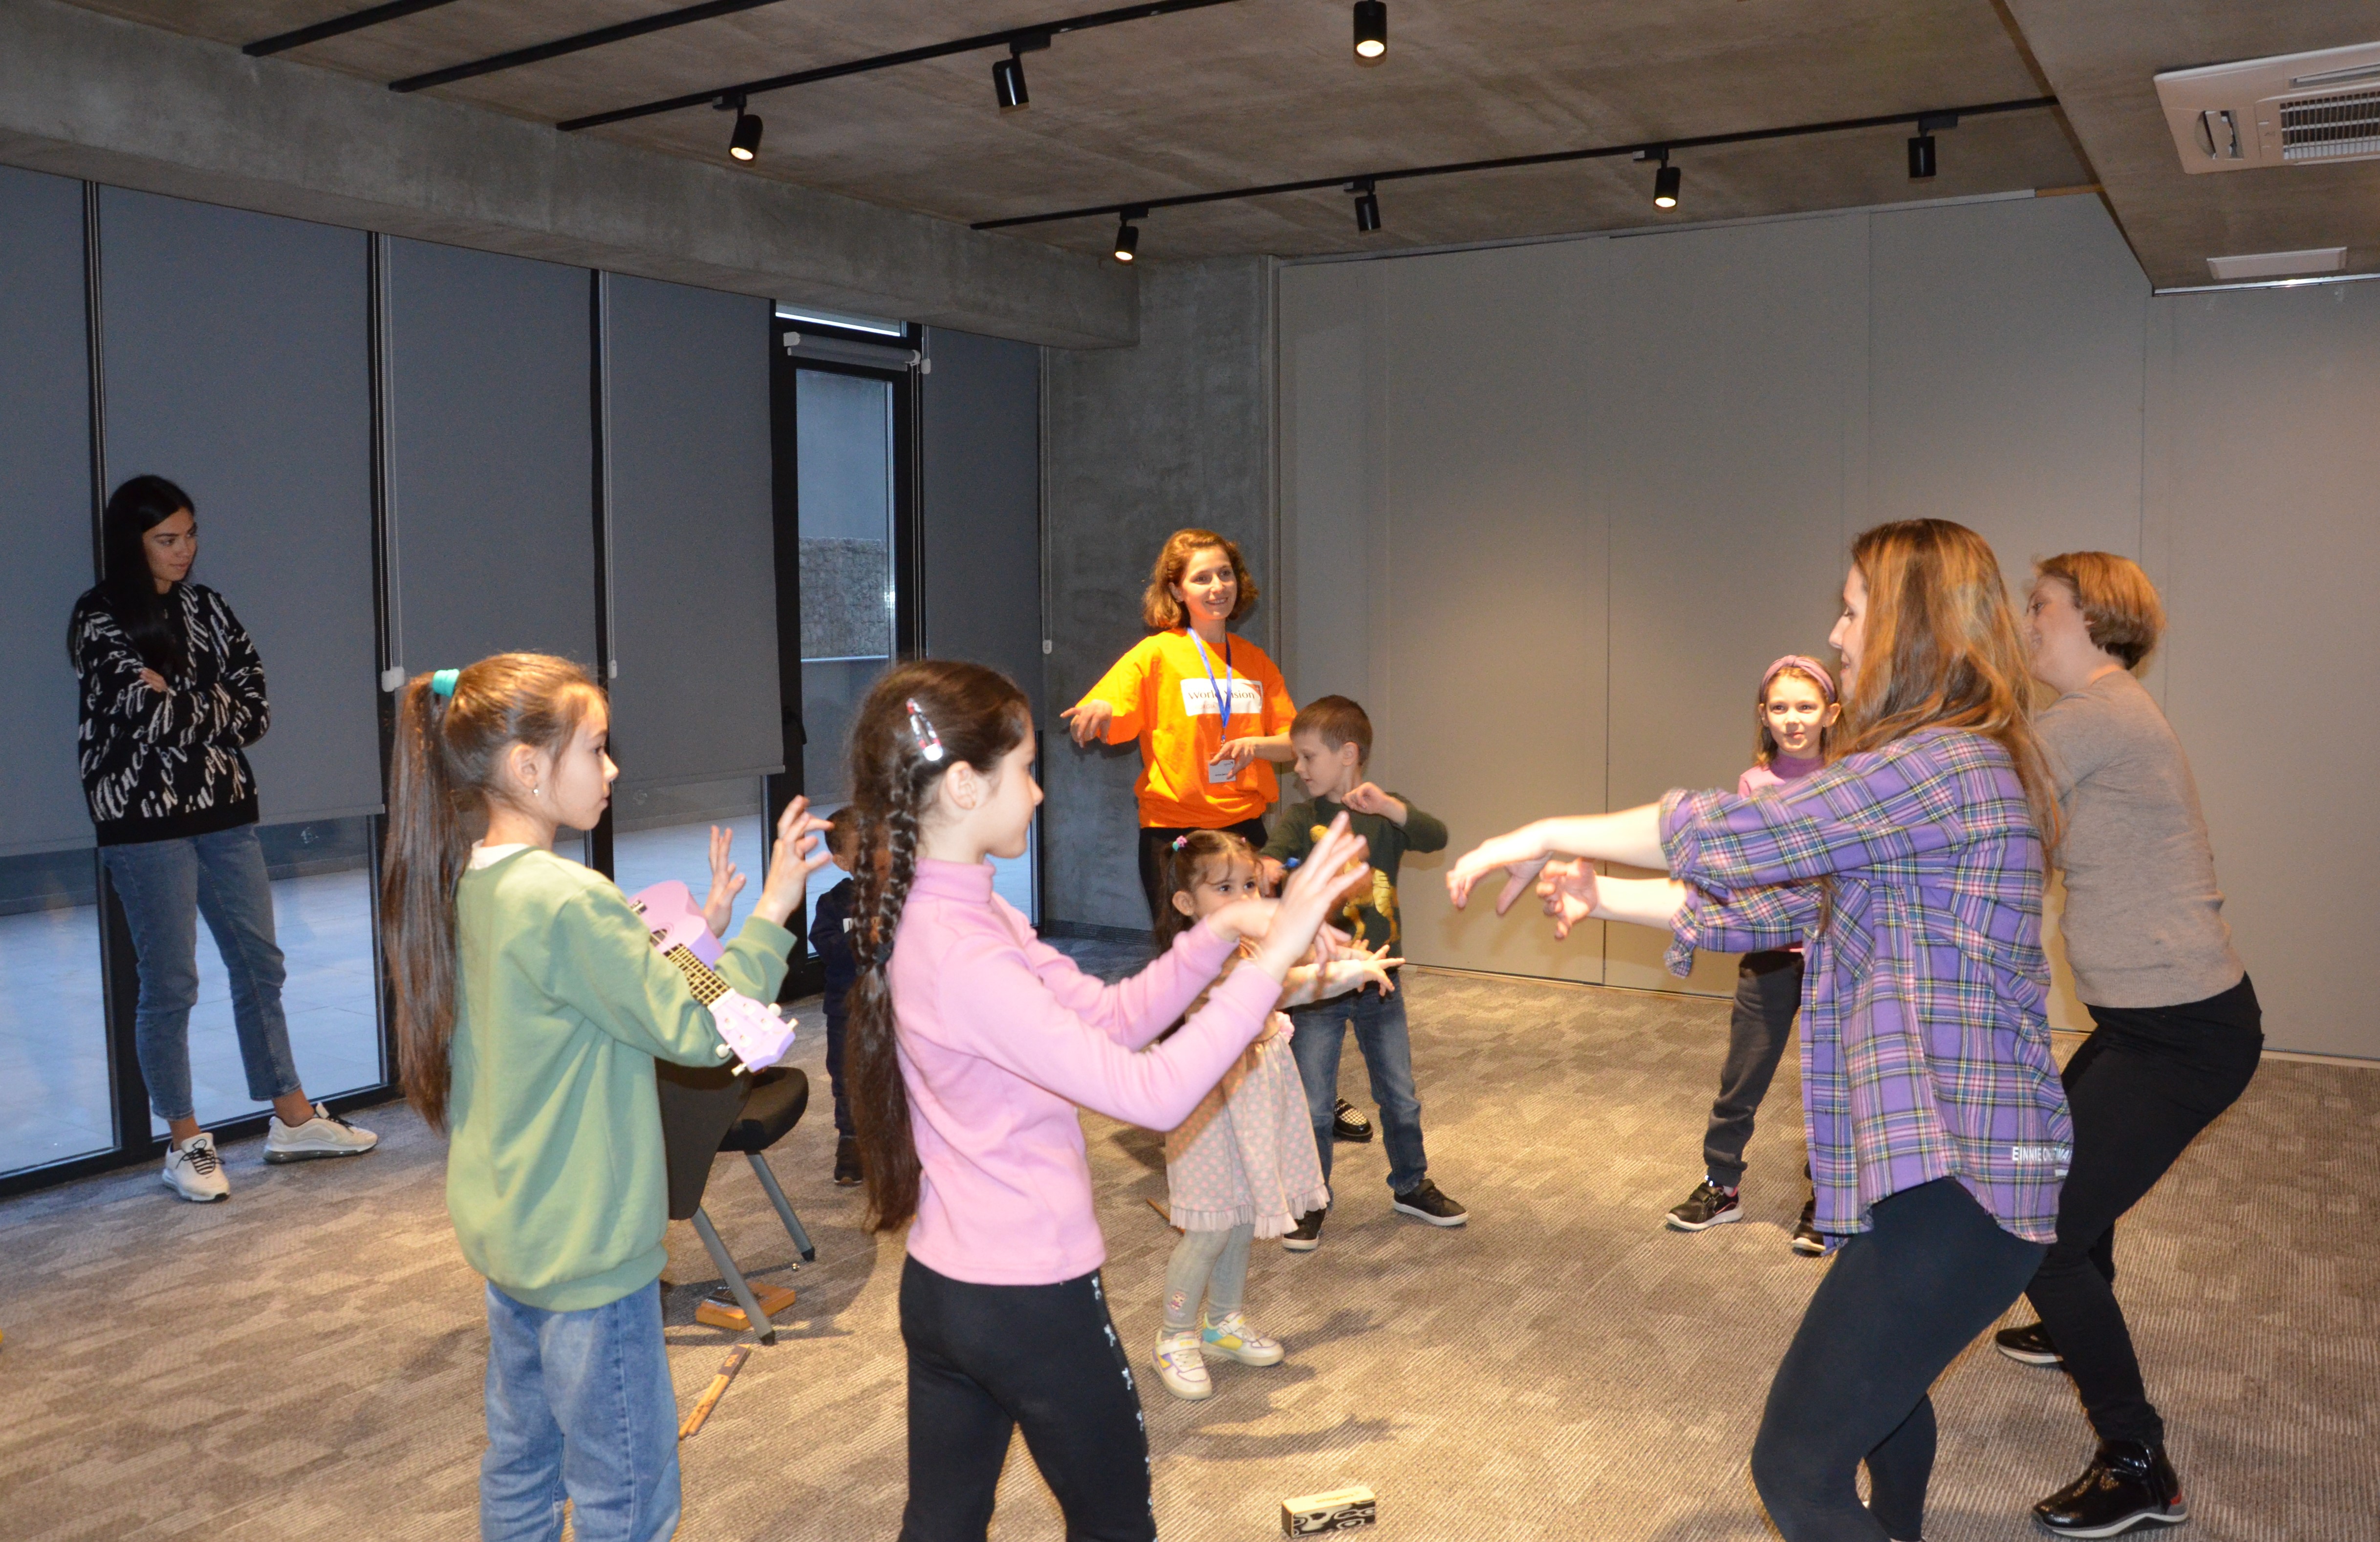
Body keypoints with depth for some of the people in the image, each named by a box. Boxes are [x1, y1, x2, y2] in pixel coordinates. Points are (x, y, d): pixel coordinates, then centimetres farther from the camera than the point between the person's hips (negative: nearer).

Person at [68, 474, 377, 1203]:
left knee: (260, 964, 10)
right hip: (145, 819, -6)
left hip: (224, 811, 6)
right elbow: (152, 716, -16)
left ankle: (293, 1119, 20)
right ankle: (185, 1144, 13)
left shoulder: (206, 608, 10)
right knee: (170, 983, 0)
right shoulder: (101, 619, -6)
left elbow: (257, 709, 3)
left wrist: (180, 702, -6)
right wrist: (216, 705, -1)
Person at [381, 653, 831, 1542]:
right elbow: (694, 1032, -23)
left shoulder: (470, 886, 3)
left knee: (521, 1466, 23)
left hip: (505, 1229, 9)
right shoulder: (566, 900, -25)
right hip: (583, 1249, -9)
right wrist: (772, 911, -18)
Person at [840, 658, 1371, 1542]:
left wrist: (1219, 932, -7)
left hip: (940, 1286, 9)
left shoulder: (932, 915, 1)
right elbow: (1153, 1094, -30)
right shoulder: (965, 956, -29)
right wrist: (1272, 956, -27)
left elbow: (1108, 1017, 3)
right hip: (1032, 1301, -8)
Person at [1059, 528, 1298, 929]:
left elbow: (1296, 741, 10)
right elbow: (1107, 722, -10)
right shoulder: (1158, 653, -2)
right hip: (1172, 829, -4)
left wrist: (1256, 746, -10)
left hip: (1245, 825, 4)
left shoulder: (1256, 661, 10)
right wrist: (1098, 712, -34)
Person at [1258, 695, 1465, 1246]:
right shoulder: (1301, 818, -5)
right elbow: (1275, 852, -24)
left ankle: (1411, 1186, 36)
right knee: (1313, 1106, 4)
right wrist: (1267, 869, -47)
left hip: (1378, 982, 2)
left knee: (1401, 1098, 15)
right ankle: (1310, 1204, 21)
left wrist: (1384, 805, -32)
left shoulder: (1386, 814, 0)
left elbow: (1437, 838, -17)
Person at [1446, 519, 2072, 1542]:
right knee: (1881, 1372, 34)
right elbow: (1781, 905, 14)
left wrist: (1548, 835, -10)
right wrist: (1606, 898, 9)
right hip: (1938, 1163, 11)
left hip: (1957, 1184, -11)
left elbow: (1735, 835, -23)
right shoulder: (1944, 768, 15)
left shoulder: (1951, 763, -19)